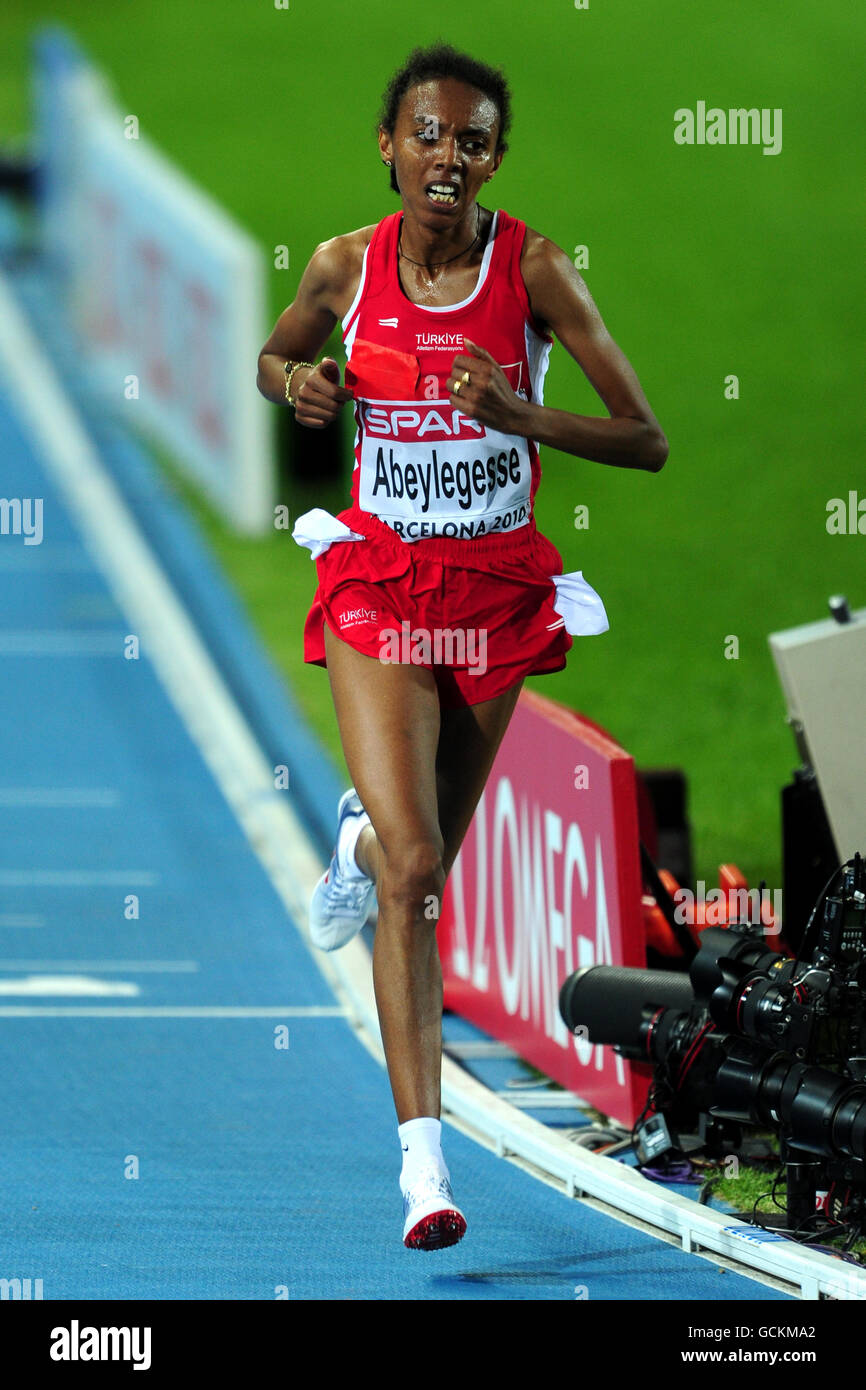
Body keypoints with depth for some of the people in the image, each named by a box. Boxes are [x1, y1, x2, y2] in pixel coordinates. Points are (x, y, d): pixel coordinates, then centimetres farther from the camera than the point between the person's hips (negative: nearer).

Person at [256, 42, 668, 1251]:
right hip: (378, 585, -1)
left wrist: (524, 415, -28)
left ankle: (363, 840, 56)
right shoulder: (348, 268, -6)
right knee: (415, 871, -15)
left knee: (428, 855, 17)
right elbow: (272, 356, 17)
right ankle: (424, 1158, -15)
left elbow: (648, 443, -12)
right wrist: (298, 386, -7)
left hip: (499, 586, 1)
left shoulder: (534, 269, -11)